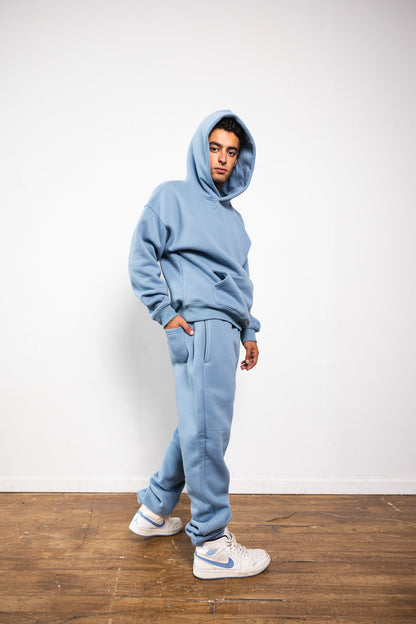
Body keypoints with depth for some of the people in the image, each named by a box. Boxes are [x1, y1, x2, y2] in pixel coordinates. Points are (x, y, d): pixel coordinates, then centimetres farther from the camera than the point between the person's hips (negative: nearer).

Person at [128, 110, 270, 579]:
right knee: (208, 429, -8)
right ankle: (212, 544, 3)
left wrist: (248, 332, 20)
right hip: (199, 325, -8)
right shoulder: (173, 196, 4)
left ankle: (154, 510, 28)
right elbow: (141, 258, -2)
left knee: (199, 427, 12)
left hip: (224, 329, 8)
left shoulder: (233, 217, 26)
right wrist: (167, 312, -10)